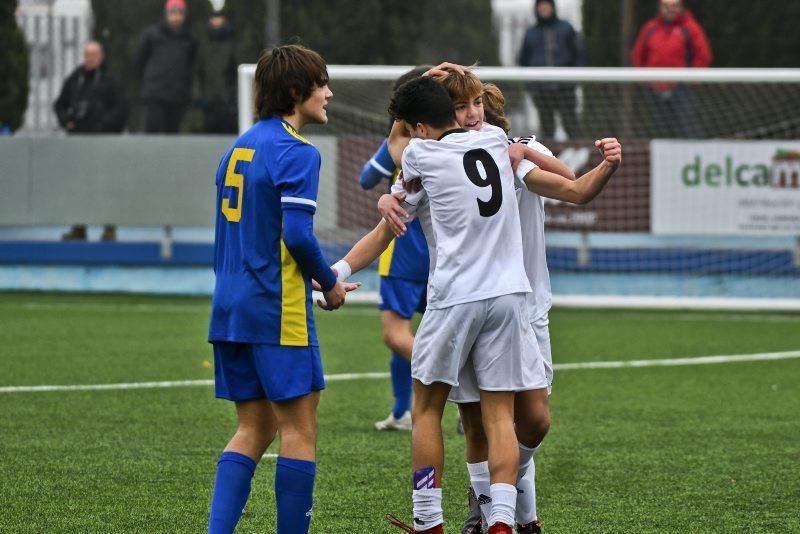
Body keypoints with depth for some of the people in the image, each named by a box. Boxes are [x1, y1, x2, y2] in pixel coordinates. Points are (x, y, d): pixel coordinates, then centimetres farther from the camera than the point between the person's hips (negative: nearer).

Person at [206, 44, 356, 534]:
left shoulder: (239, 147, 15)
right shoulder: (296, 152, -12)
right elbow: (297, 234, -19)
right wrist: (330, 283, -4)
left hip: (230, 308, 8)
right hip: (279, 312, -8)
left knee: (254, 429, 11)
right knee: (300, 429, -1)